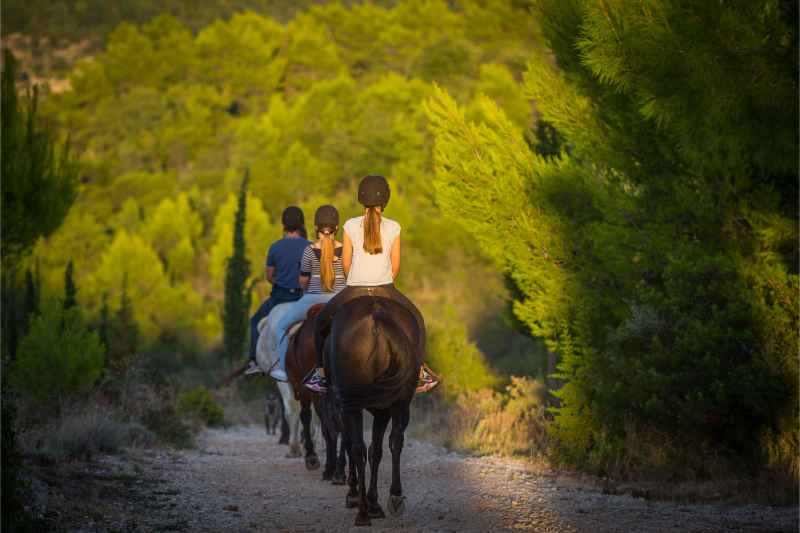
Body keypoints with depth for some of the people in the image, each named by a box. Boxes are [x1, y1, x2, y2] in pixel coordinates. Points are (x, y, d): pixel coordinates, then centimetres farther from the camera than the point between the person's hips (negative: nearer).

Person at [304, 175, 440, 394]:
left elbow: (346, 263, 1)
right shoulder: (393, 228, -1)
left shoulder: (350, 226, -3)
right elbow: (395, 265, 3)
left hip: (354, 293, -1)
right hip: (386, 291, 1)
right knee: (415, 318, 27)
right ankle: (420, 372, 22)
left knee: (321, 321, 23)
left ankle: (320, 372, 18)